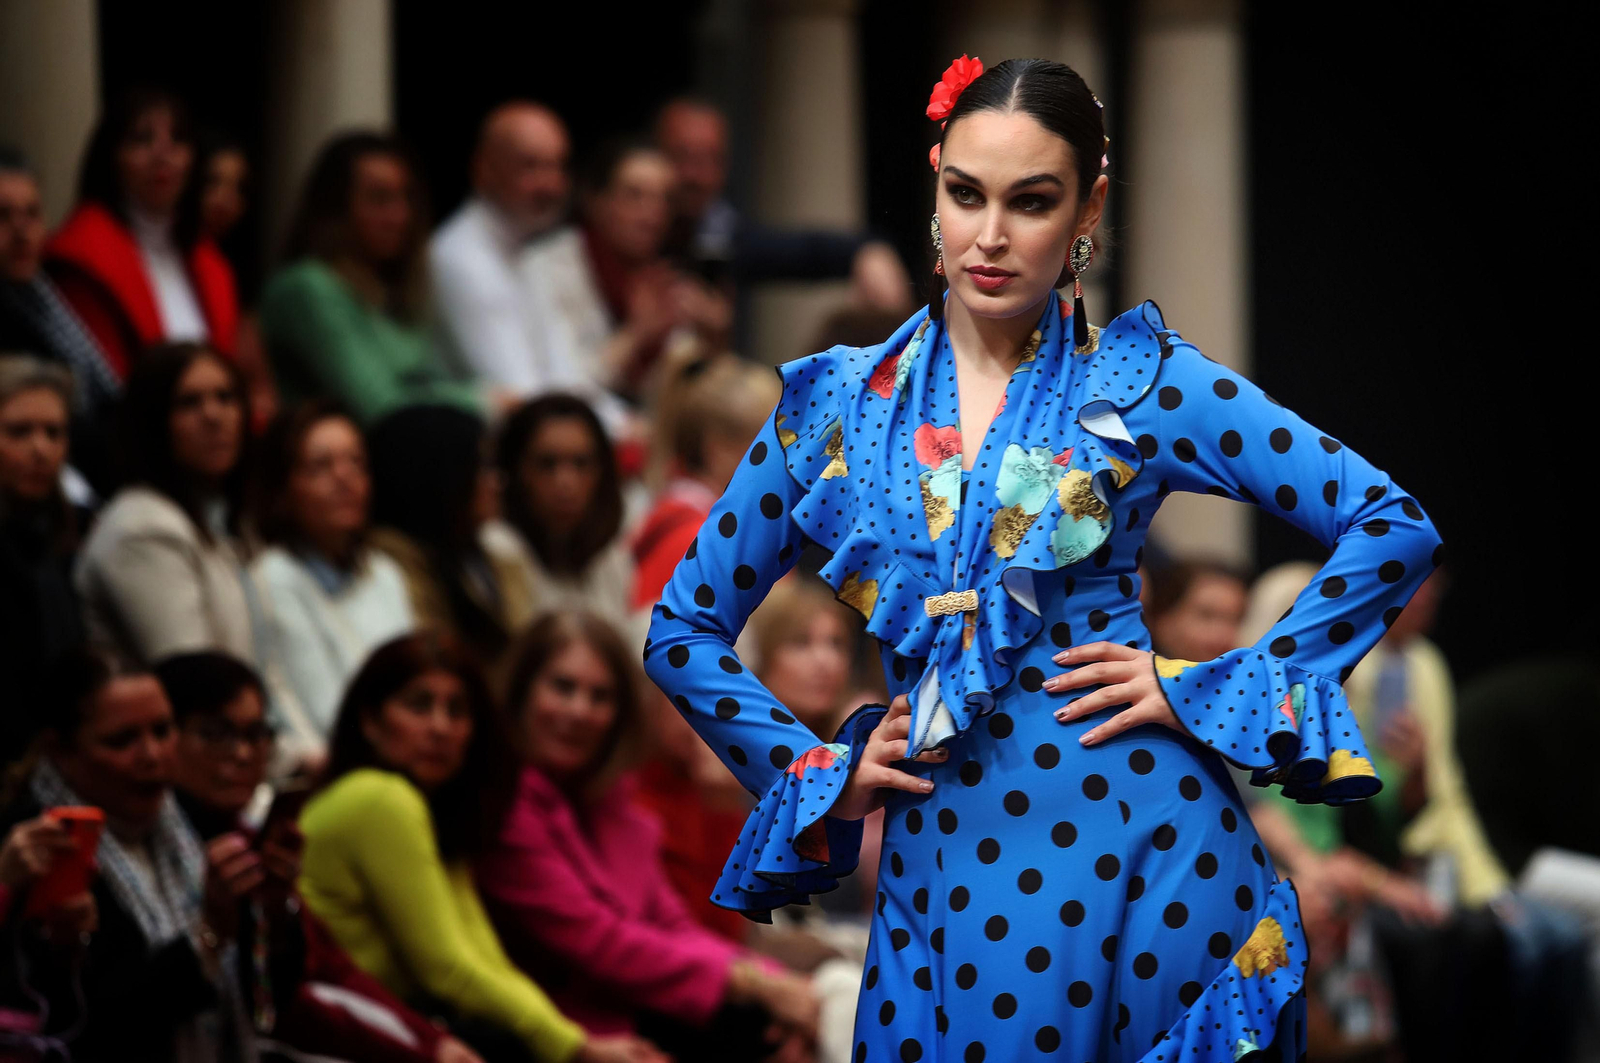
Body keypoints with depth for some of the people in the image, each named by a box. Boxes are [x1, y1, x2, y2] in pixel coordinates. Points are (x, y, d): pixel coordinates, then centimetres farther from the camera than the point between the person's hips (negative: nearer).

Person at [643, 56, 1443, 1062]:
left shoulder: (1144, 383, 1)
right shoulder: (836, 403, 8)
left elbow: (1397, 528, -1)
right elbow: (685, 631, 16)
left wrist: (1207, 689, -6)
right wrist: (821, 771, 3)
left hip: (1142, 838, -2)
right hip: (944, 859, 2)